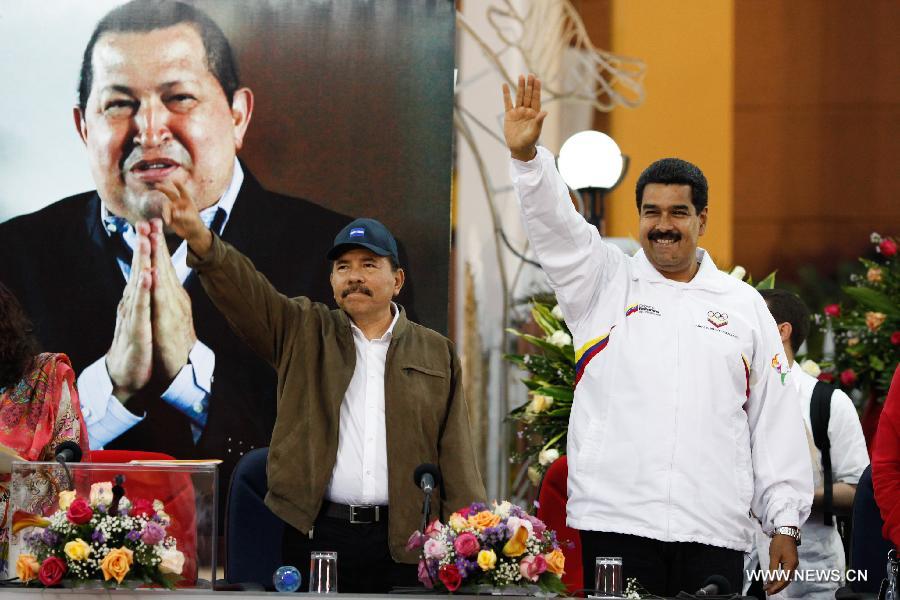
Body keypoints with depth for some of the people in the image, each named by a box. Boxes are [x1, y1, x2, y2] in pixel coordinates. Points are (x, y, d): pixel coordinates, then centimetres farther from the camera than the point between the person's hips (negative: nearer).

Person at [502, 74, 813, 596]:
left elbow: (775, 420, 11)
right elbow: (556, 227, -5)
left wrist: (786, 524, 6)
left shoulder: (744, 306, 13)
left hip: (714, 532, 1)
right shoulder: (606, 283, 12)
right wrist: (526, 155, -23)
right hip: (616, 522, -1)